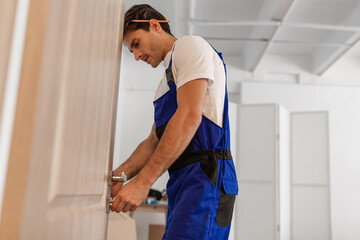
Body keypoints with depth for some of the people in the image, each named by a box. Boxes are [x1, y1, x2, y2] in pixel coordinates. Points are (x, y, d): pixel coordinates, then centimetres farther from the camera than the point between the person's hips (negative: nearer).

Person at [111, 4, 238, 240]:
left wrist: (143, 181, -18)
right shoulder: (167, 79, 27)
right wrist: (118, 176, 6)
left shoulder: (190, 45, -1)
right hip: (181, 181, 9)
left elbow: (189, 117, -16)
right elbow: (154, 140, 21)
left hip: (206, 176, -9)